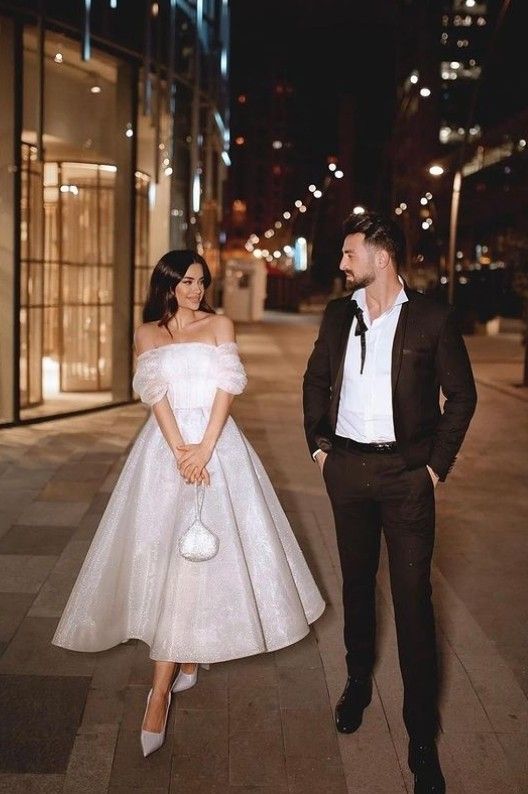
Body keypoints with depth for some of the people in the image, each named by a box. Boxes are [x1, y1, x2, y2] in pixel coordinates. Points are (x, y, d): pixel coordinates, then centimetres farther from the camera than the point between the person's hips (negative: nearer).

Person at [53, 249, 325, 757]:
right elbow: (155, 392, -2)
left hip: (215, 441, -1)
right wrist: (180, 451, -15)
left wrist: (205, 447, -15)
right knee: (162, 549, -2)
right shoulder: (147, 334, 11)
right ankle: (183, 662, 10)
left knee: (202, 549, -5)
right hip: (165, 444, 1)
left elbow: (227, 386, -2)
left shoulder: (219, 325, 8)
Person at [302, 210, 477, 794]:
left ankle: (422, 736, 7)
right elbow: (315, 380, 16)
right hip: (346, 466, 4)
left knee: (413, 597, -3)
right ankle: (358, 682, 38)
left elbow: (461, 394, -1)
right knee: (356, 582, 17)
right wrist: (317, 444, 8)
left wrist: (437, 463, -5)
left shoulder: (431, 319, -7)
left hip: (405, 470, -4)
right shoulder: (338, 314, 5)